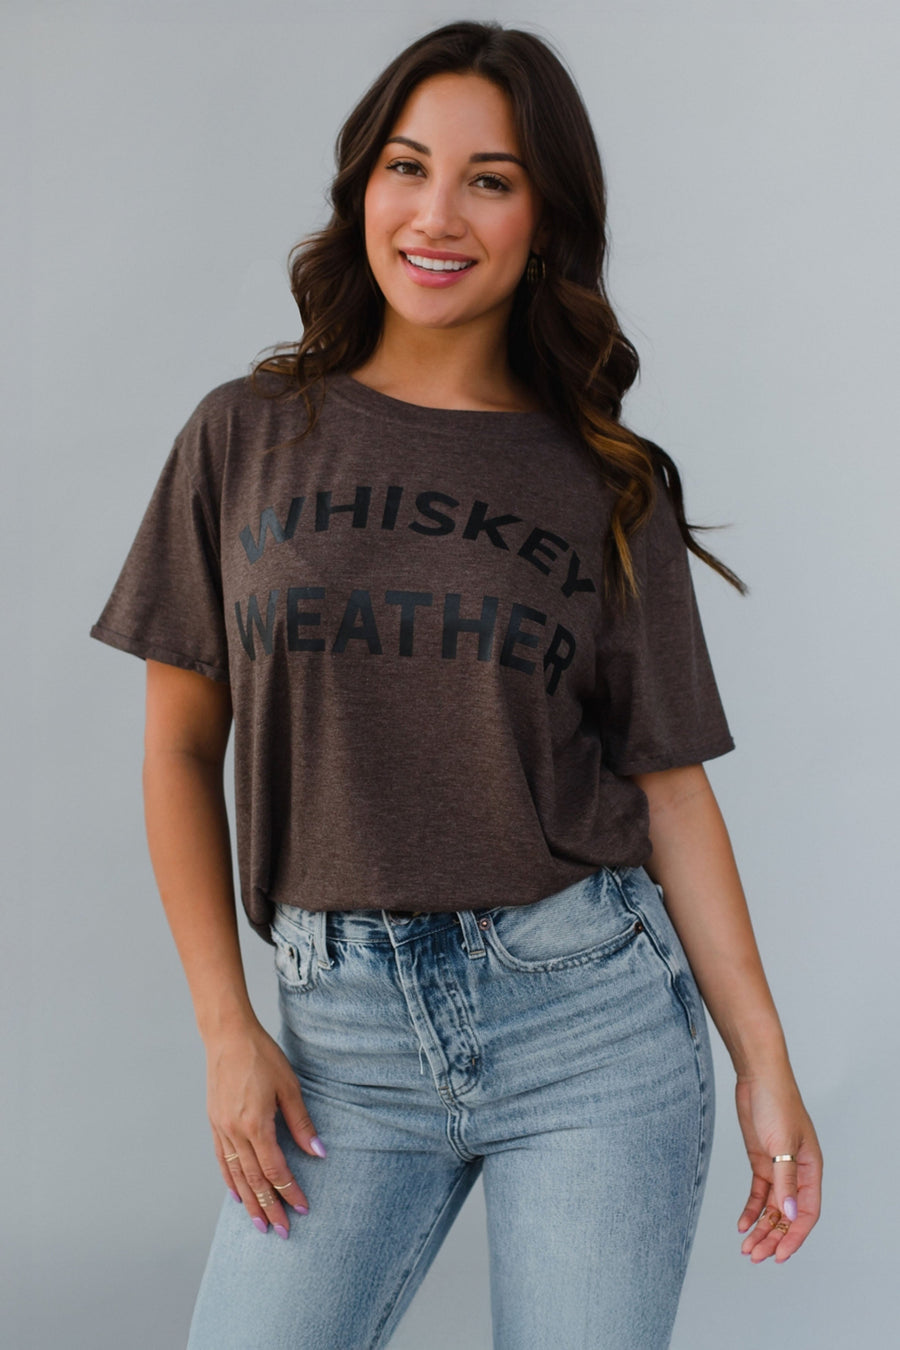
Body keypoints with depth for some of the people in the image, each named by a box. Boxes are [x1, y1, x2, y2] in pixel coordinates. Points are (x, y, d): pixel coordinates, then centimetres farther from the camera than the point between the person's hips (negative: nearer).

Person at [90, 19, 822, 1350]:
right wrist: (227, 1031, 0)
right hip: (349, 1031, 1)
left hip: (595, 1009, 0)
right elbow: (181, 748, 5)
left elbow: (671, 786, 2)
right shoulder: (249, 437, 3)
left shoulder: (610, 486, 2)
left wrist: (765, 1065, -2)